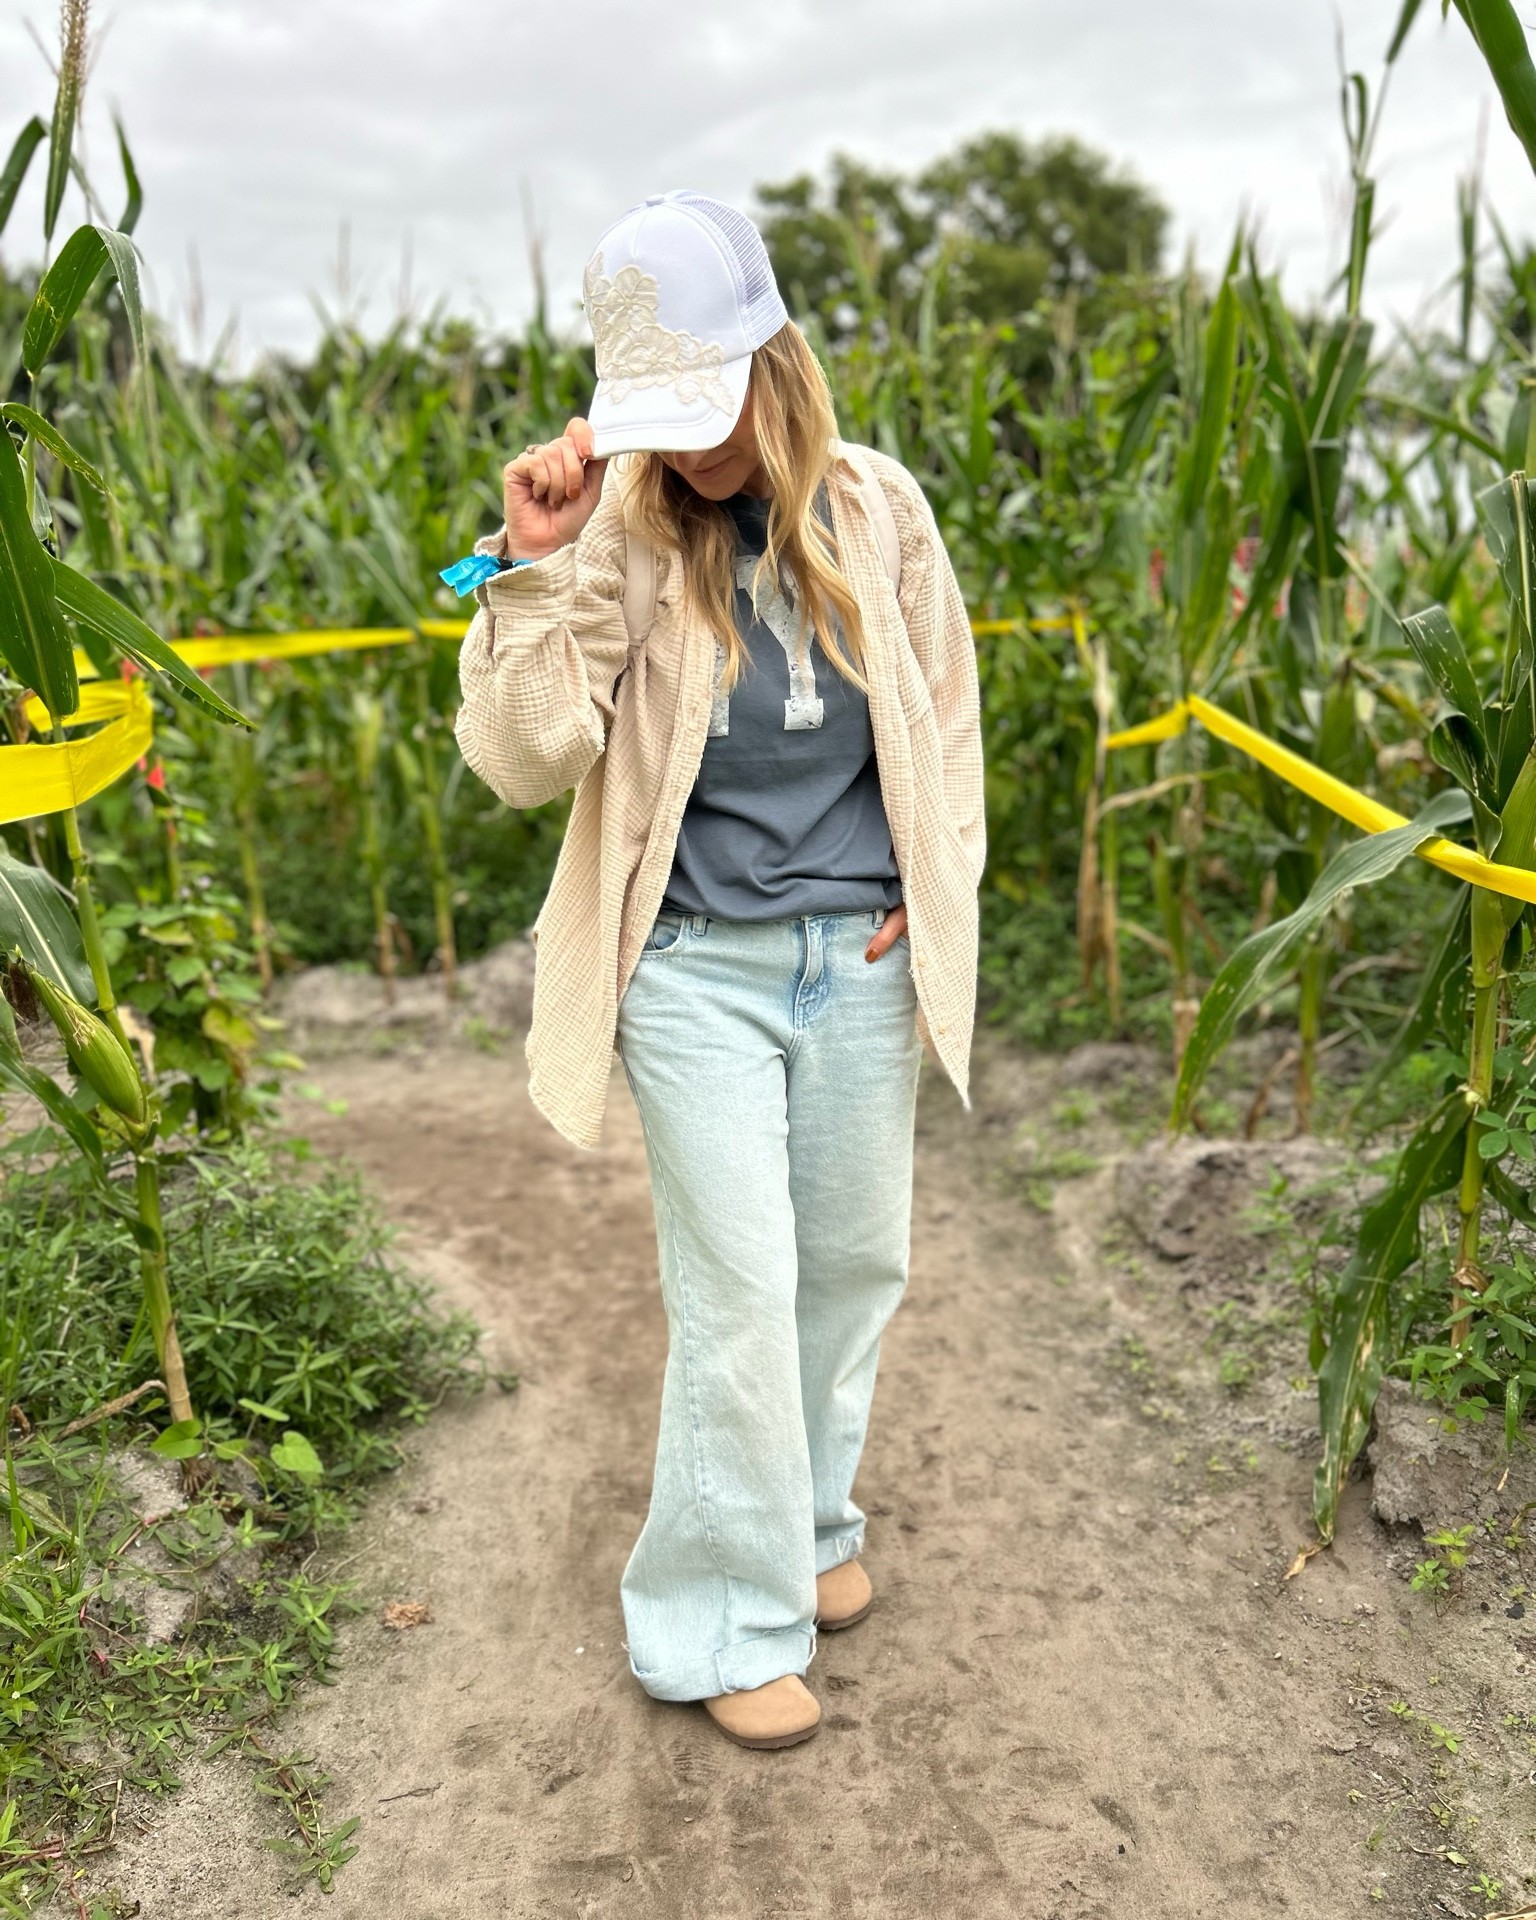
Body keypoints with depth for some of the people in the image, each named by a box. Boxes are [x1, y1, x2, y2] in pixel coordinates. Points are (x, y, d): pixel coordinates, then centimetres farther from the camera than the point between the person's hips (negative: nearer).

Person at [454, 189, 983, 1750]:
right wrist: (536, 564, -24)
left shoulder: (878, 510, 0)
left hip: (861, 960, 4)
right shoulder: (621, 535, -9)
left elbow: (946, 717, 11)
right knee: (738, 1286, -2)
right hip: (697, 963, -3)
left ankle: (810, 1519, 39)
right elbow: (525, 761, -15)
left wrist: (936, 890, 4)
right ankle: (728, 1621, 17)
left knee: (855, 1259, 14)